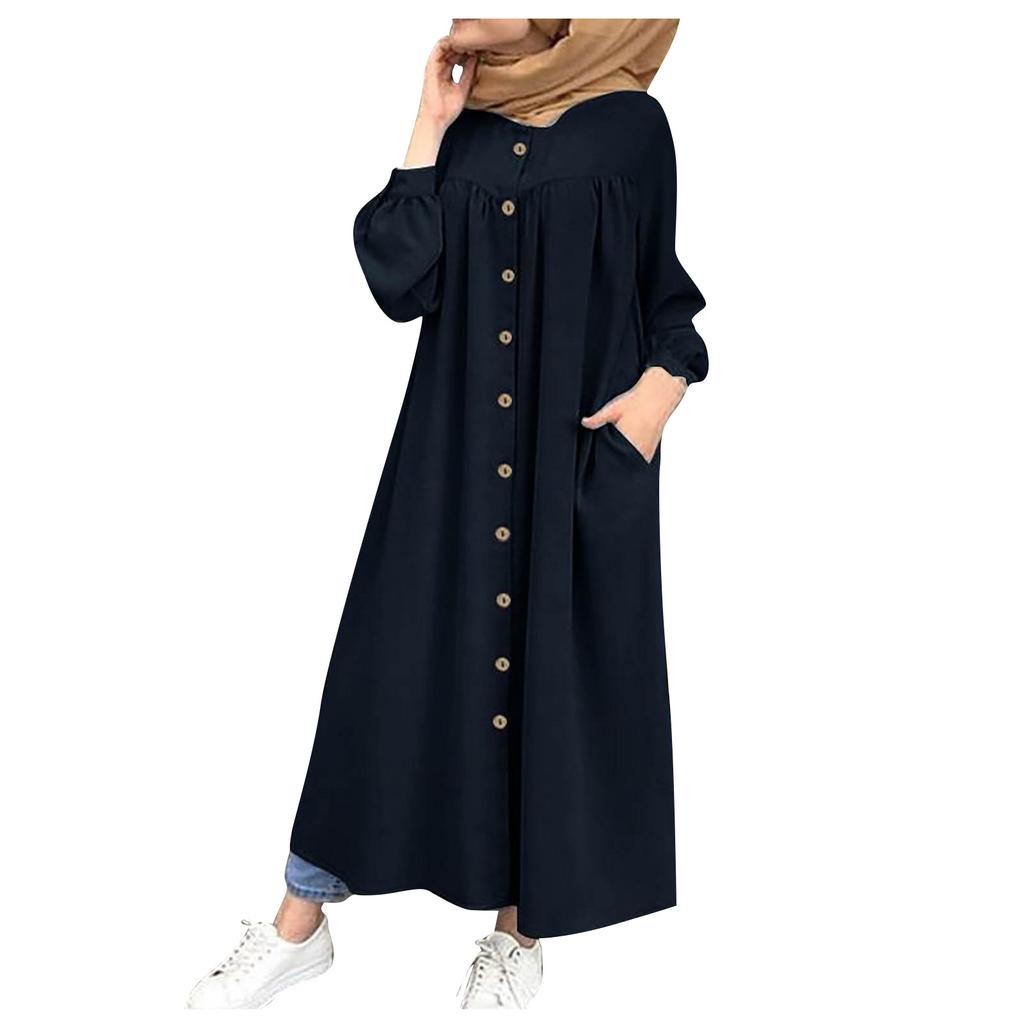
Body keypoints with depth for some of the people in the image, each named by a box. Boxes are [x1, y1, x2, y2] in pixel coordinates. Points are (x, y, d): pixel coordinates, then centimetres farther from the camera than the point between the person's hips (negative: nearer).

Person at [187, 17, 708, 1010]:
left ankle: (520, 931, 26)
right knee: (391, 663, 5)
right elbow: (398, 283, -8)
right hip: (452, 458, 2)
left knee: (560, 678, 5)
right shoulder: (457, 128, 5)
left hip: (583, 461, -2)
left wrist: (659, 387, -12)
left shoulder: (633, 126, -1)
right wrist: (429, 125, -5)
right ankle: (300, 922, 21)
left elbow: (668, 297, 6)